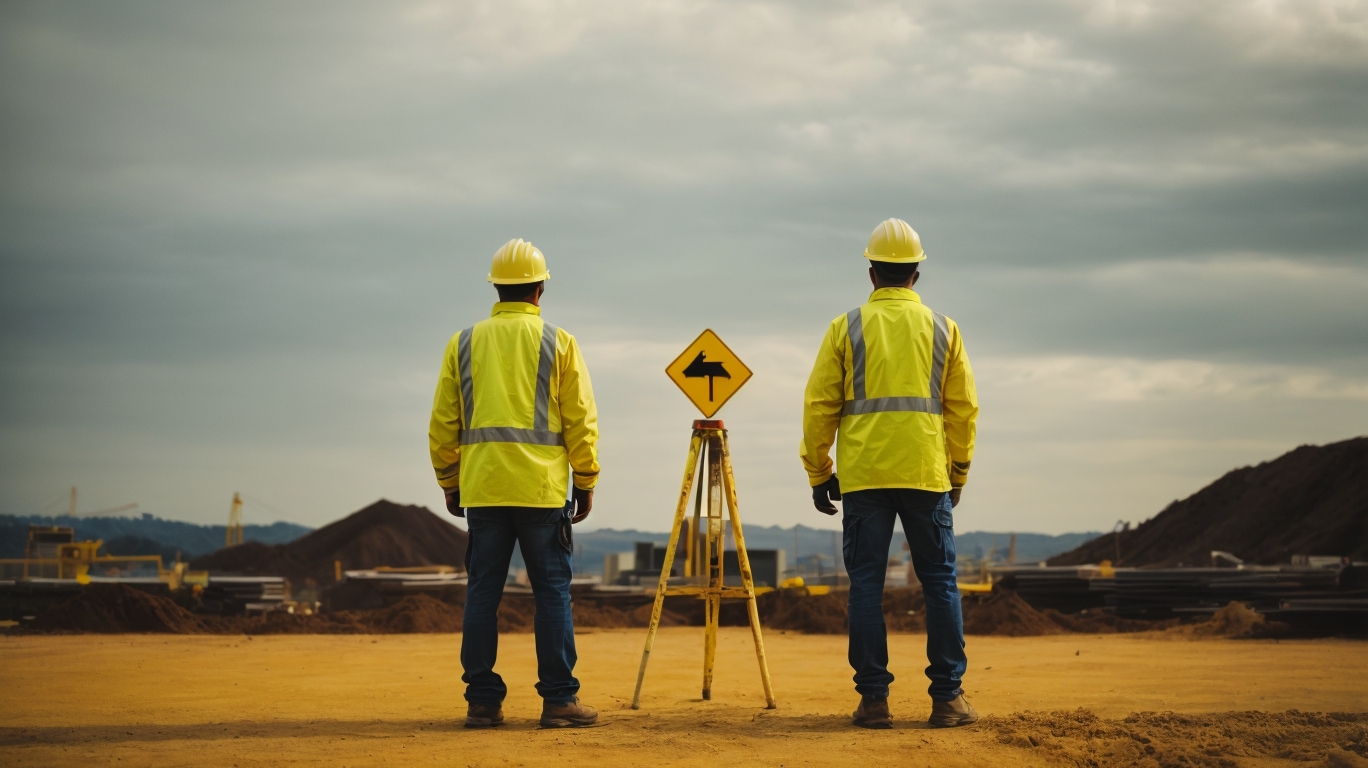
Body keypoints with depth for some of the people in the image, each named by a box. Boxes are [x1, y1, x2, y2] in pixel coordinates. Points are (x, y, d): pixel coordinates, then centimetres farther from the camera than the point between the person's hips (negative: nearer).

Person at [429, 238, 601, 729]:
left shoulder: (464, 343, 9)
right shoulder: (558, 343, 3)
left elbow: (442, 423, 9)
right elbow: (581, 421, 0)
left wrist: (449, 483, 17)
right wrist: (586, 483, 7)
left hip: (482, 488, 2)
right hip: (542, 488, -2)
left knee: (482, 593, 5)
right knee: (552, 591, 1)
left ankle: (482, 701, 5)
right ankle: (559, 700, 0)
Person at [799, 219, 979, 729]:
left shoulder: (847, 328, 5)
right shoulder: (943, 329, 8)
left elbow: (819, 406, 2)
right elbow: (963, 408, 7)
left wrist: (819, 475, 10)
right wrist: (958, 474, 17)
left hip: (863, 477, 0)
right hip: (927, 476, 1)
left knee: (866, 584, 3)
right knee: (940, 582, 6)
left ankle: (873, 699, 0)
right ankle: (948, 698, 4)